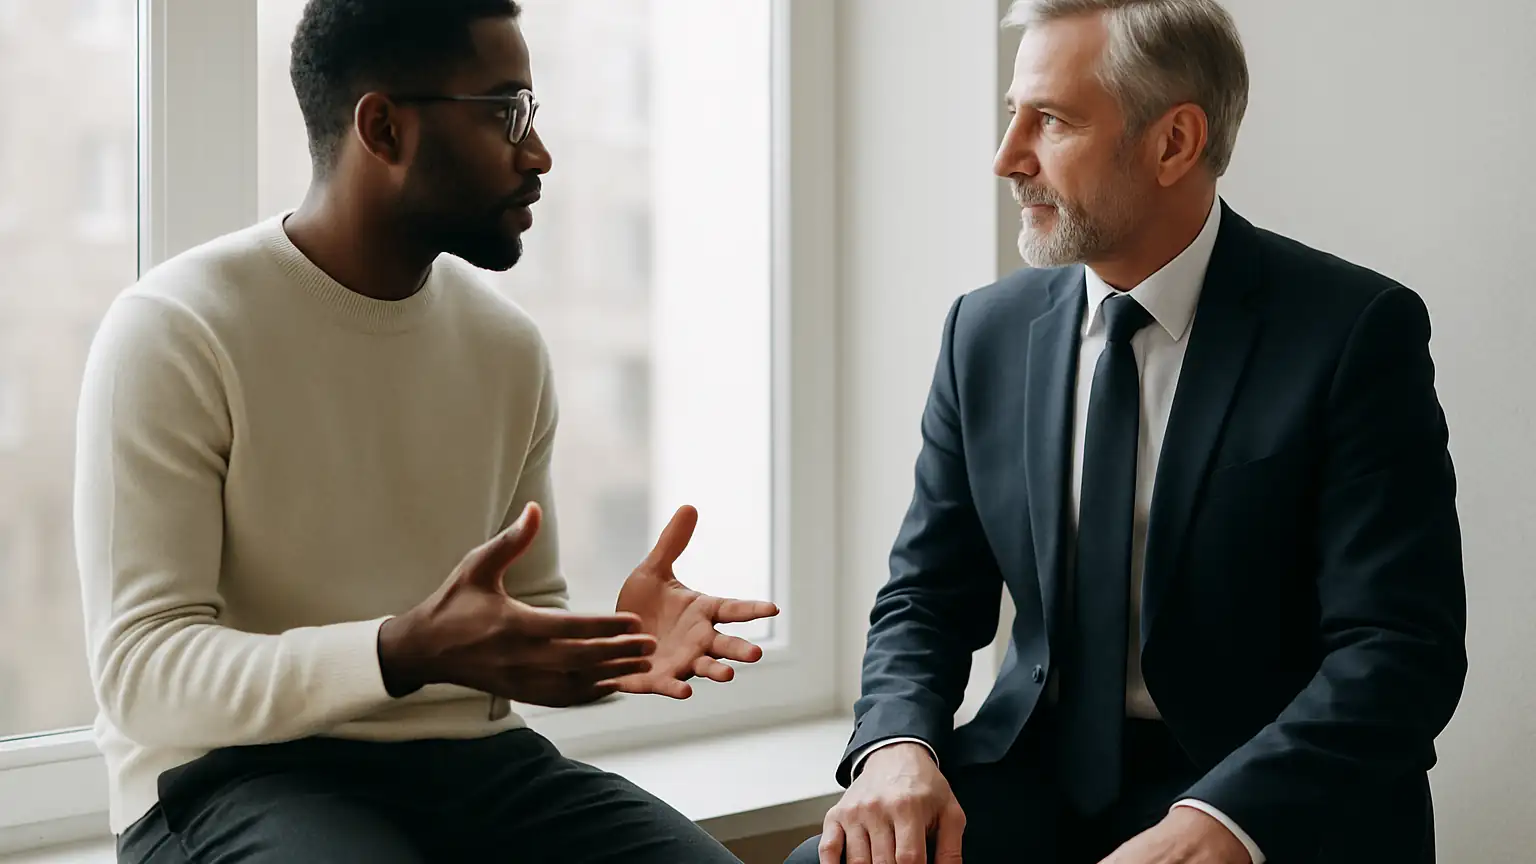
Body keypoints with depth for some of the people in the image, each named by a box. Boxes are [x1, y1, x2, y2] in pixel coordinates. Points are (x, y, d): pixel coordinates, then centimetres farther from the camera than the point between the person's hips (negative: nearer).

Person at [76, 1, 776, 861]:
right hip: (237, 774, -4)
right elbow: (142, 671, -16)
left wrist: (608, 646, -9)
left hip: (470, 760, 5)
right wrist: (407, 652, -30)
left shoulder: (508, 346, 7)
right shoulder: (174, 332, -10)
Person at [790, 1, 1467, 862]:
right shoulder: (988, 333, 5)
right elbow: (929, 598, 8)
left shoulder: (1358, 331, -10)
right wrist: (898, 746, -13)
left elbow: (1403, 648, -15)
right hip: (1036, 782, 4)